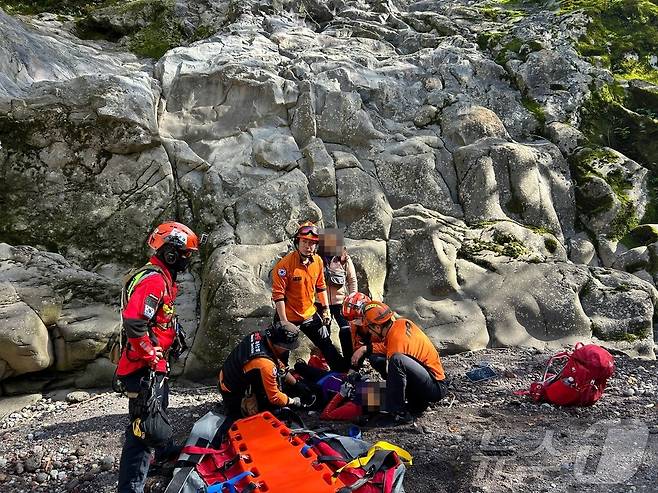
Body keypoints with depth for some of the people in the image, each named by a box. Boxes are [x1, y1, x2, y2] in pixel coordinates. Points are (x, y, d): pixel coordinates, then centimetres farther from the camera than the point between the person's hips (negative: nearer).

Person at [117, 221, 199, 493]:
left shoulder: (162, 277, 12)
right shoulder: (154, 281, -23)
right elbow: (133, 323, -33)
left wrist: (174, 333, 21)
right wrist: (151, 358, -24)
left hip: (155, 362, 11)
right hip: (144, 366, -11)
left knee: (159, 407, 31)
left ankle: (165, 449, 54)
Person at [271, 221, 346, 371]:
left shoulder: (318, 261, -3)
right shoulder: (284, 264, -21)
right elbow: (278, 295, -20)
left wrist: (326, 308, 9)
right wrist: (284, 322, -20)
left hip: (310, 315, 5)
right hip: (289, 317, -5)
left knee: (327, 346, 12)